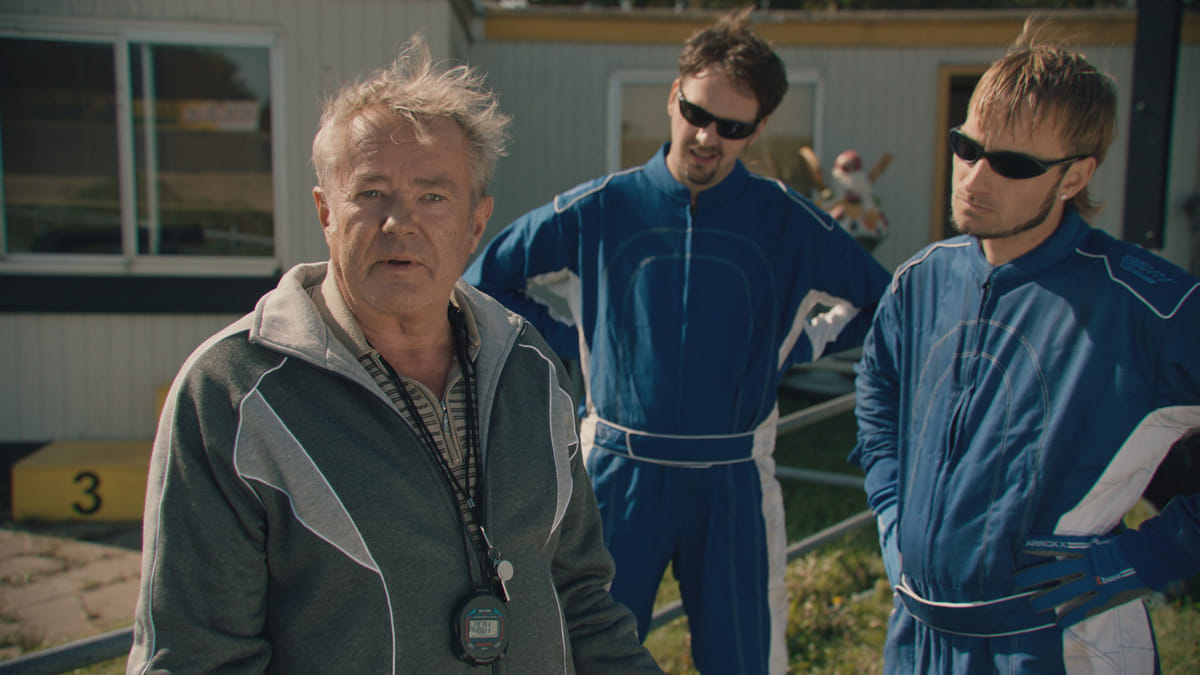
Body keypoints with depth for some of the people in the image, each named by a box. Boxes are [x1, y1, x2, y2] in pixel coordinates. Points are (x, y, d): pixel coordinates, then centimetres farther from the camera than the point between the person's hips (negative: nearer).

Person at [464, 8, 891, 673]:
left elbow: (882, 302, 11)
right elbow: (482, 282, 8)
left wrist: (793, 349, 4)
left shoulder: (787, 222, -1)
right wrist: (577, 344, 4)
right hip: (617, 475, 0)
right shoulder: (599, 208, -1)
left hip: (732, 489, 1)